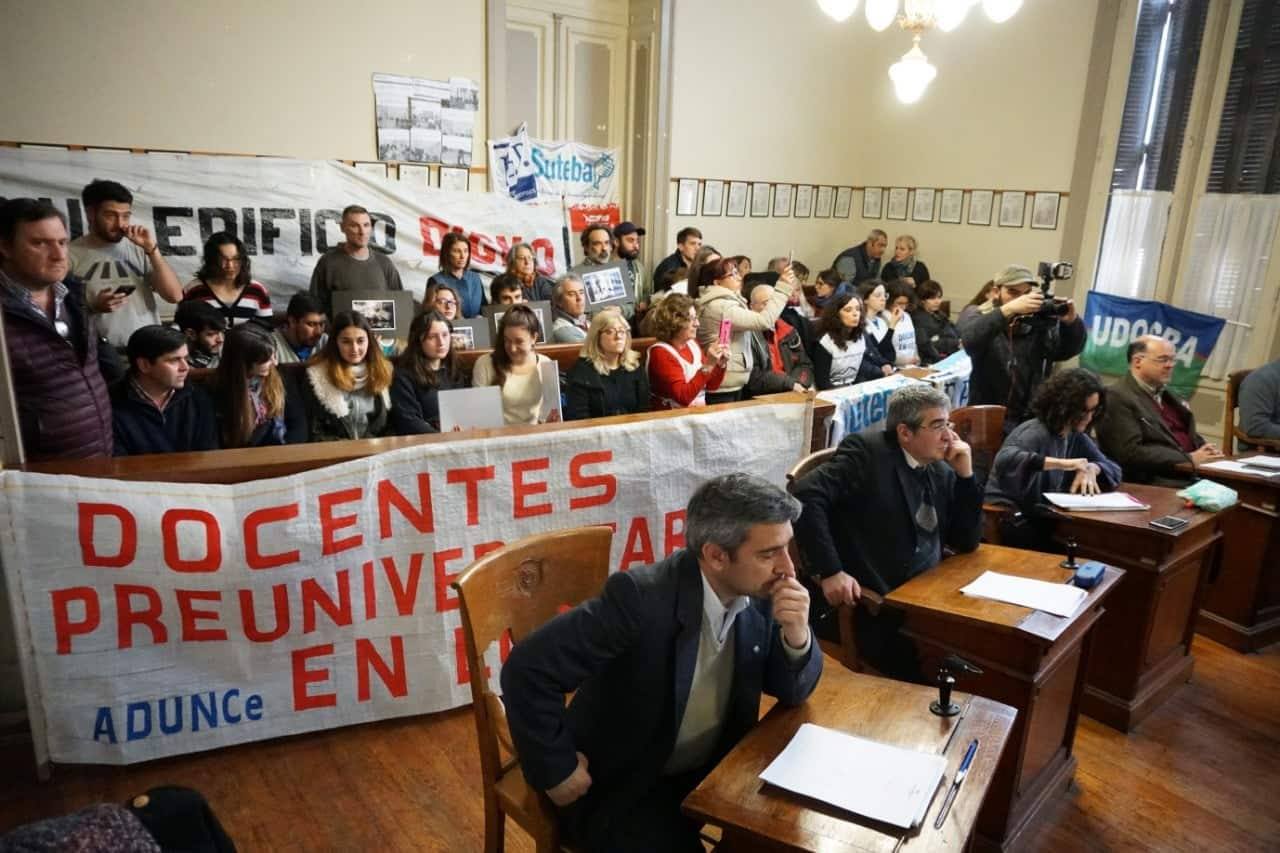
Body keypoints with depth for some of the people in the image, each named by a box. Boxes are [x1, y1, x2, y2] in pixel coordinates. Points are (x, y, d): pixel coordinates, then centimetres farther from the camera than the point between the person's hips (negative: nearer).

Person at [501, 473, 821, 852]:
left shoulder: (758, 592, -10)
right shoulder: (641, 598, -30)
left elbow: (792, 692, 0)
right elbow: (528, 667, -27)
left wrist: (796, 635, -21)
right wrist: (557, 772, -18)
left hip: (712, 770, 6)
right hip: (617, 785, -5)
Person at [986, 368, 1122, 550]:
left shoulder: (1076, 436, 7)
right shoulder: (1036, 433, -18)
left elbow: (1113, 469, 11)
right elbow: (1004, 459, -38)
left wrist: (1091, 468, -11)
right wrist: (1062, 463, -39)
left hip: (1042, 517, 8)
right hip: (1009, 518, -8)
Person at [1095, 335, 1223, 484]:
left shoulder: (1163, 392, 19)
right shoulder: (1118, 398, -9)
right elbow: (1131, 453, -17)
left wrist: (1206, 450, 5)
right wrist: (1189, 459, -16)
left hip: (1194, 473, 9)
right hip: (1154, 483, -9)